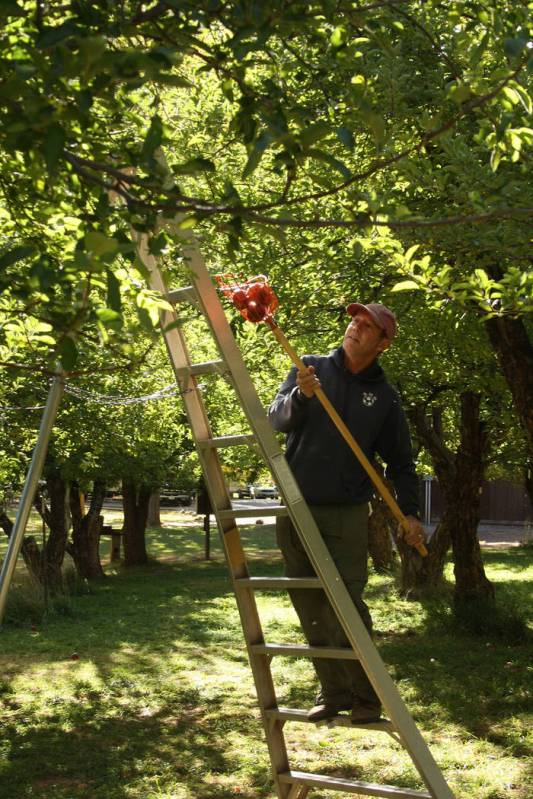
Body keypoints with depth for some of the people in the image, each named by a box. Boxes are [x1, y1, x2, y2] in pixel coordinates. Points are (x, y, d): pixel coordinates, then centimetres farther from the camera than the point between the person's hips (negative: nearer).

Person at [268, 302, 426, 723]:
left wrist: (410, 512, -1)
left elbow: (400, 462, 10)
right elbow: (277, 419, -5)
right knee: (311, 612, 7)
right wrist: (301, 396, -25)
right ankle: (333, 694, 19)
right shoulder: (311, 368, 6)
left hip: (346, 517, -2)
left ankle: (366, 698, 6)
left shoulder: (384, 397, 5)